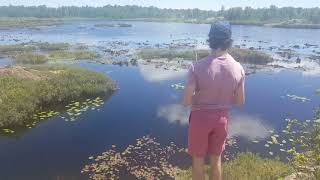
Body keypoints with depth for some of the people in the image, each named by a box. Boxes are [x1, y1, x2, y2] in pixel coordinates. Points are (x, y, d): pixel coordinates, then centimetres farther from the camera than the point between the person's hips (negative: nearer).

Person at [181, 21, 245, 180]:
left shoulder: (198, 67, -21)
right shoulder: (238, 68, -9)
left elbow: (186, 101, -19)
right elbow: (240, 101, 1)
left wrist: (200, 97, 2)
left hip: (200, 117, -3)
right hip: (222, 118, 4)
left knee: (198, 160, 17)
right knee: (216, 159, 23)